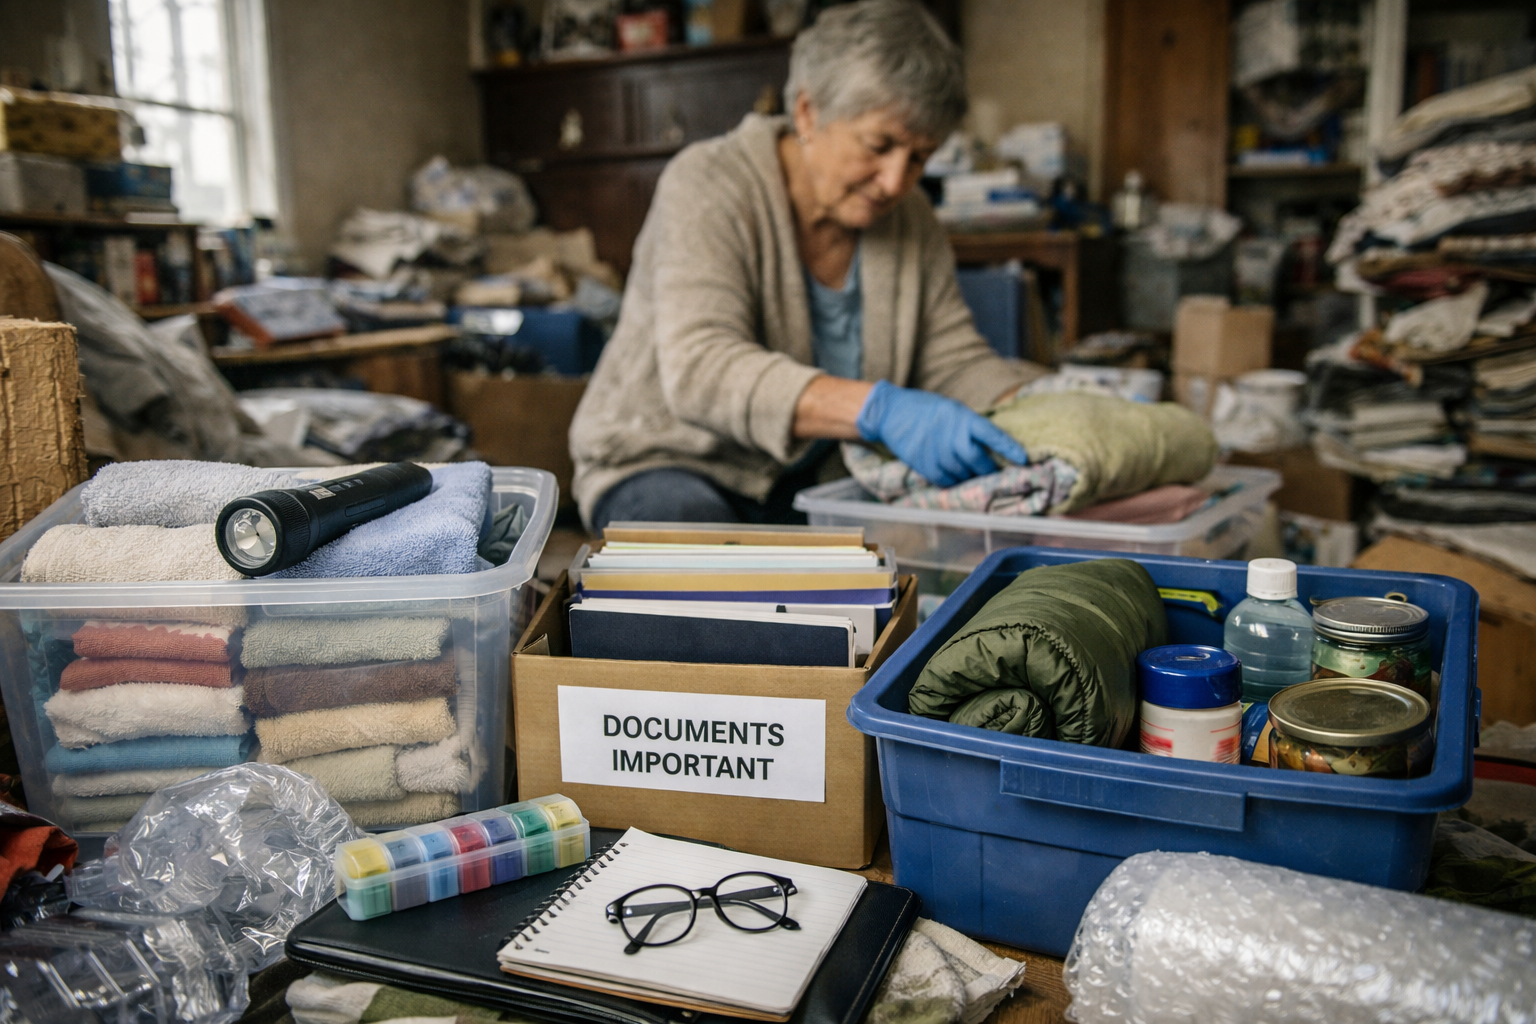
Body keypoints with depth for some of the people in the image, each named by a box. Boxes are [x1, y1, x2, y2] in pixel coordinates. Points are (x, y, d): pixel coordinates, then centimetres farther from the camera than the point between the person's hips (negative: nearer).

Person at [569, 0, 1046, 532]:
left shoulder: (910, 222, 1)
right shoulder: (707, 185, -18)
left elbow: (956, 364, 1)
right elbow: (701, 369, -33)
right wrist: (879, 410, -46)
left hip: (816, 482, 5)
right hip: (665, 466, -5)